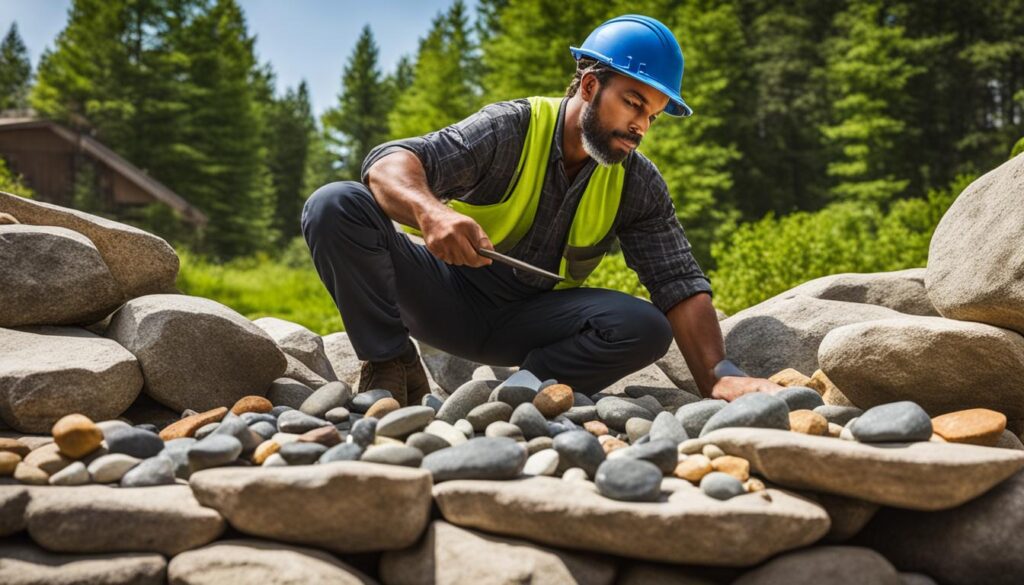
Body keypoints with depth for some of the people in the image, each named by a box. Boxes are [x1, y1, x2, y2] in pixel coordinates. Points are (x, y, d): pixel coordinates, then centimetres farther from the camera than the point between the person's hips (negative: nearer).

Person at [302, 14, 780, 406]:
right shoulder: (511, 128, -16)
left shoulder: (638, 186, -5)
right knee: (336, 206, -24)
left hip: (531, 322, 2)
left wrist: (718, 378, -28)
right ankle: (392, 365, -13)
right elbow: (390, 164, -28)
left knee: (645, 328, -25)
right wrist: (431, 212, -52)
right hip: (450, 296, -2)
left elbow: (680, 286, -12)